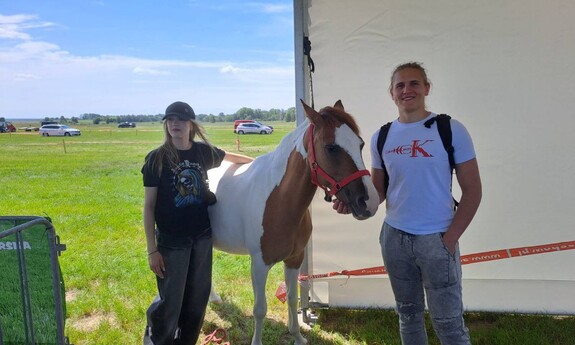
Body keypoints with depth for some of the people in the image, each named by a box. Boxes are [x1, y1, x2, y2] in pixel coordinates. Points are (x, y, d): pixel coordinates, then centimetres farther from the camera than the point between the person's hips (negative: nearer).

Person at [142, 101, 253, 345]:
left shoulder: (204, 151, -2)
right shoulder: (156, 159, -11)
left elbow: (230, 157, 22)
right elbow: (148, 206, -9)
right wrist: (152, 250, -12)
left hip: (202, 237, 4)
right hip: (171, 241, -3)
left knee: (198, 299, 13)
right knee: (170, 300, 4)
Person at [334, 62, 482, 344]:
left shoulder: (451, 130, -7)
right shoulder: (381, 137, 3)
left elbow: (472, 190, -6)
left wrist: (450, 238, -11)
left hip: (437, 239, -3)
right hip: (394, 238, 4)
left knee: (447, 322, 3)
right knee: (408, 313, 19)